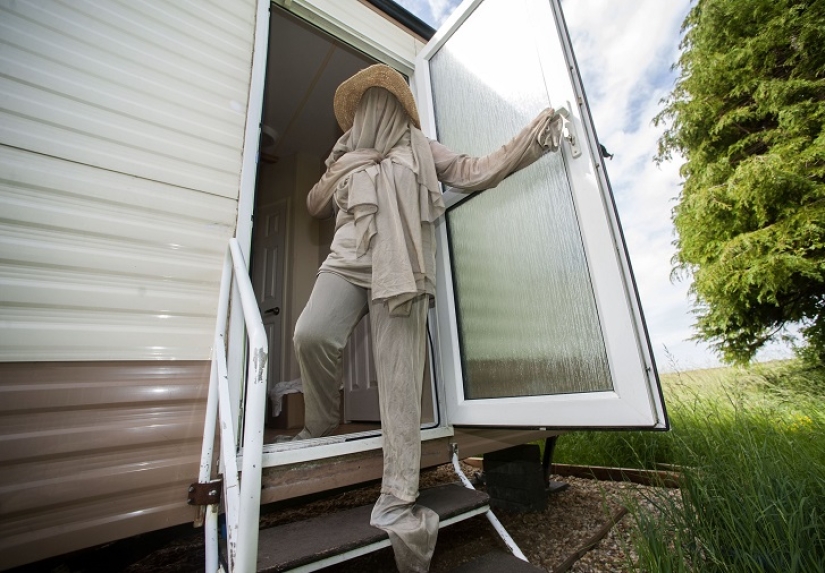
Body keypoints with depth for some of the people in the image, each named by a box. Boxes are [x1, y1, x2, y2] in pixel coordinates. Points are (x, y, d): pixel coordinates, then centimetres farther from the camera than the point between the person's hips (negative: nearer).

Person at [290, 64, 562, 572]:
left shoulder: (420, 149, 23)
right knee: (311, 334, -25)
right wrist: (345, 171, 16)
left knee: (401, 379, -10)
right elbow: (316, 204, 32)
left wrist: (533, 139, 9)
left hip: (400, 268, -2)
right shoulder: (345, 155, 31)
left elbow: (478, 171, 17)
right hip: (349, 257, 3)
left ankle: (397, 502, -1)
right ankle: (320, 431, 3)